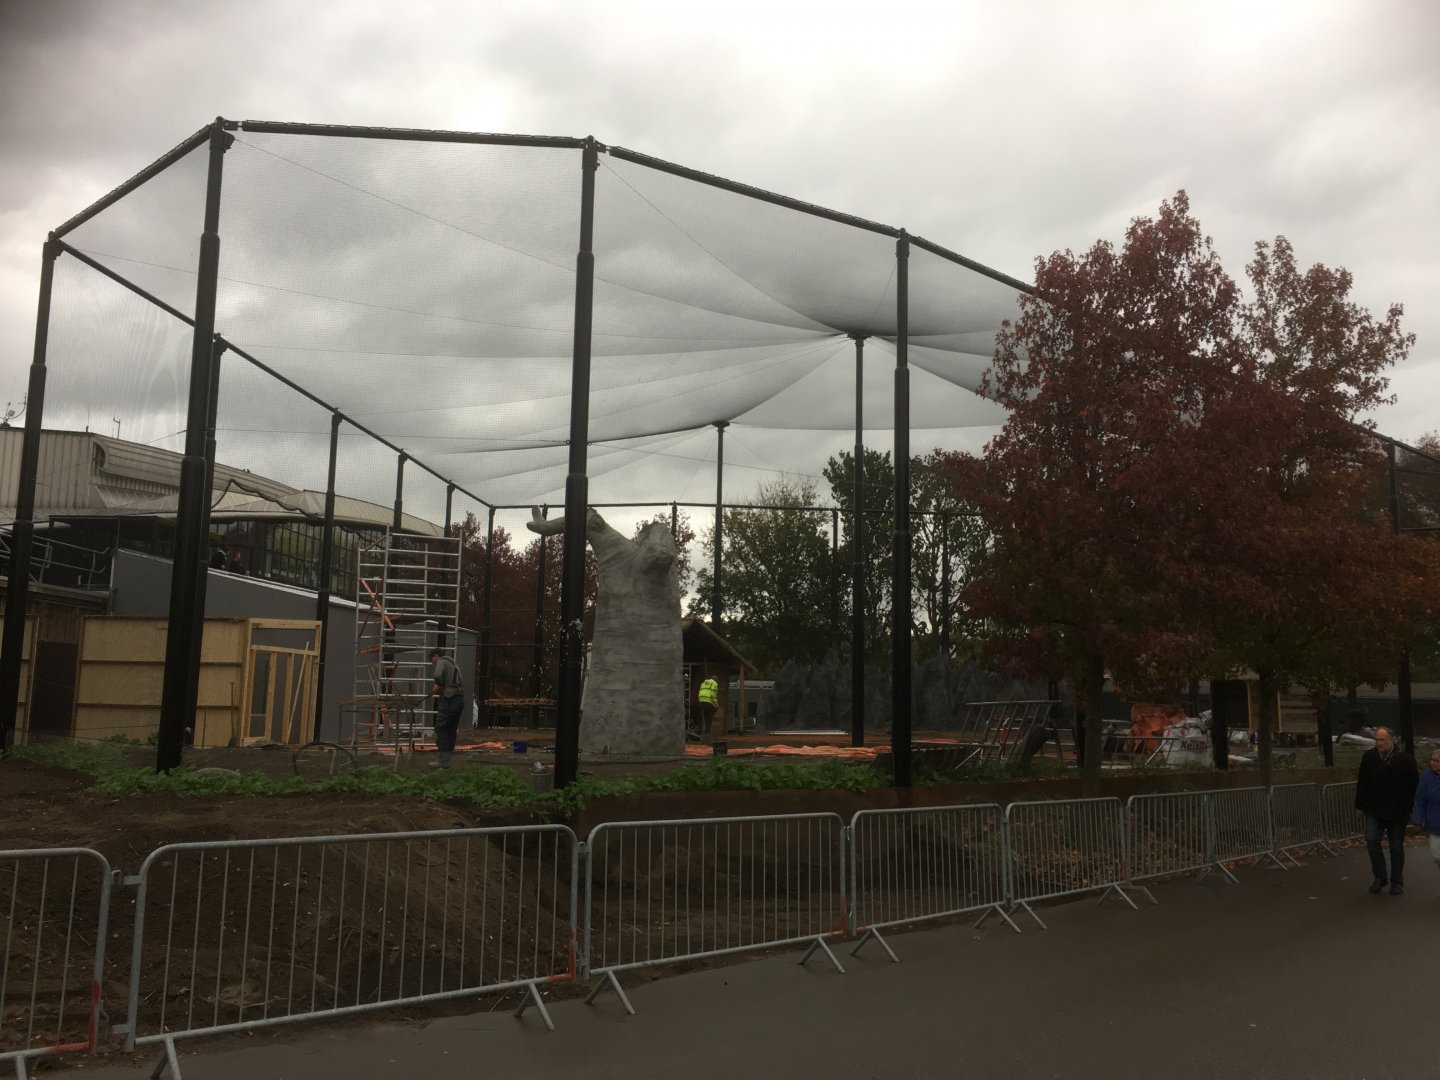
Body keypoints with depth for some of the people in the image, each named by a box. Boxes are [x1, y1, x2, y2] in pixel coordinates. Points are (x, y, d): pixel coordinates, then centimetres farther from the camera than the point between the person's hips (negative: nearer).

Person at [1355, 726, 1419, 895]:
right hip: (1374, 810, 1)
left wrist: (1411, 809, 0)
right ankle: (1380, 877, 5)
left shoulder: (1405, 760, -6)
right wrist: (1360, 805, 6)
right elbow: (1362, 783, 7)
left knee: (1396, 847, 8)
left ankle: (1397, 882, 21)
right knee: (1371, 840, -12)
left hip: (1397, 812, -1)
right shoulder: (1369, 757, 0)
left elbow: (1414, 786, 0)